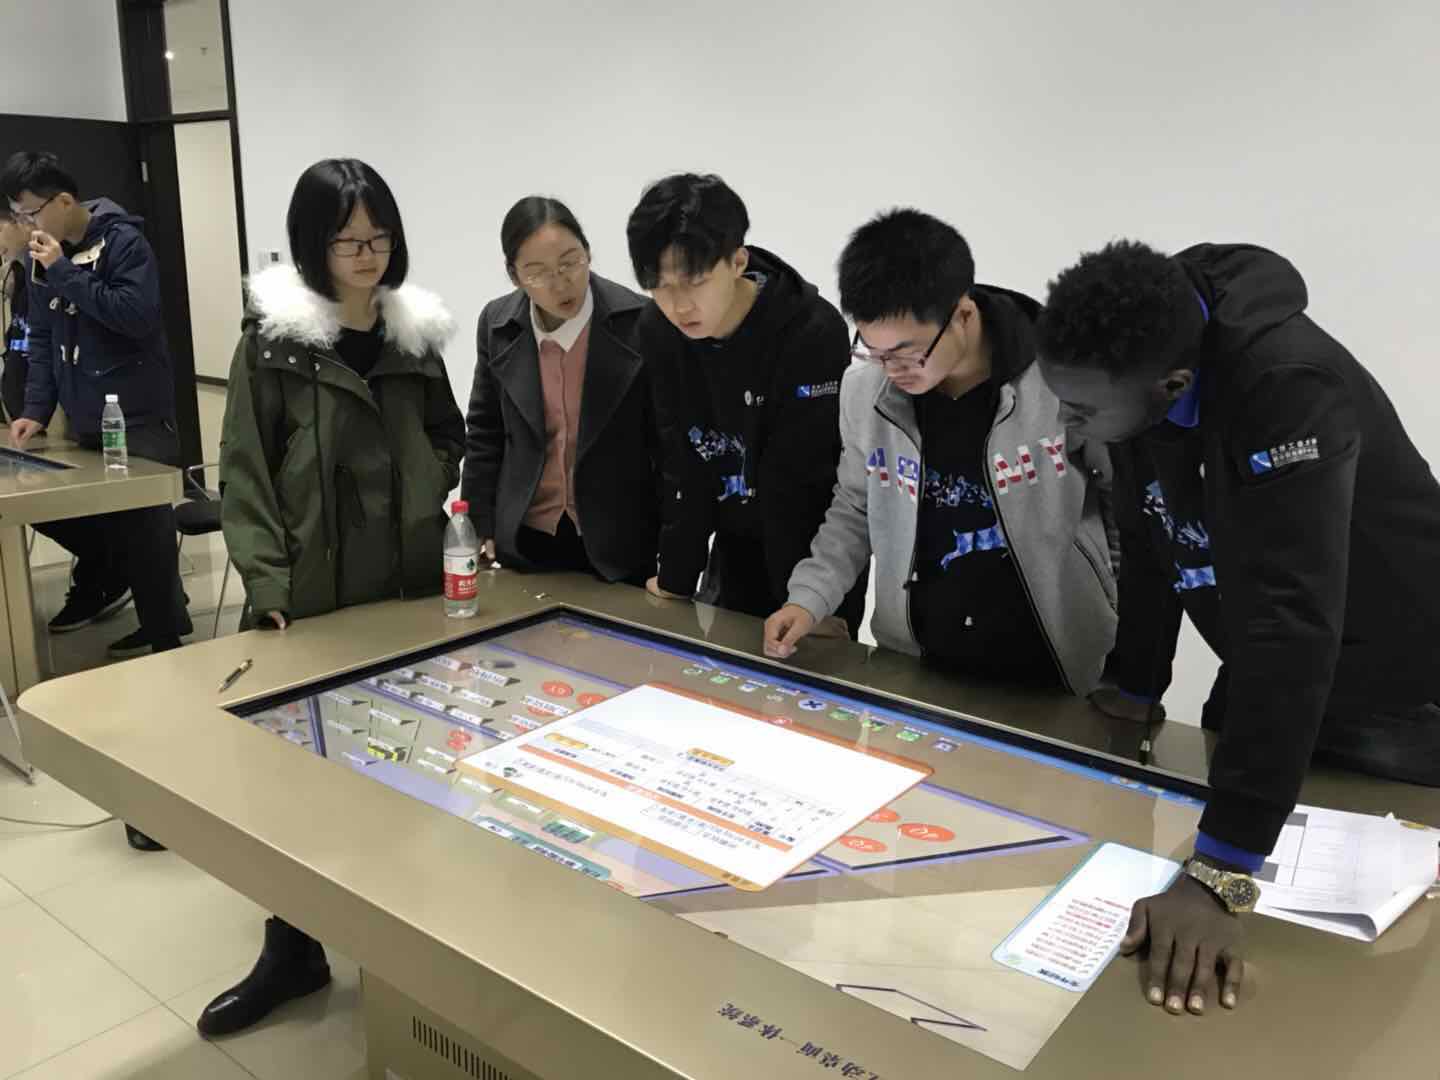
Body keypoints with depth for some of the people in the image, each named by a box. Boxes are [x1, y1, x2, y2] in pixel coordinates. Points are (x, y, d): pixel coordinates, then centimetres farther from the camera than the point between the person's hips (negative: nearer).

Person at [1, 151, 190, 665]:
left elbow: (137, 316, -23)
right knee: (48, 505, 13)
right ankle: (103, 577, 39)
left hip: (137, 416, -7)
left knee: (142, 527, 0)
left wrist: (65, 271, -20)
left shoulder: (122, 240, -11)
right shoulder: (42, 255, 8)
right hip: (83, 419, 7)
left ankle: (163, 634, 14)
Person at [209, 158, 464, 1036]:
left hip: (411, 586, 3)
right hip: (314, 594, -2)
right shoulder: (273, 338, -5)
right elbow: (246, 473, -6)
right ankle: (293, 952, 22)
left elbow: (449, 441, 16)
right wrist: (269, 586, -13)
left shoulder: (415, 332, 5)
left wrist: (452, 516, -1)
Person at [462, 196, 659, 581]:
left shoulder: (641, 323, -14)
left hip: (620, 545, -3)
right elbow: (485, 432, 8)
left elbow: (669, 444, -8)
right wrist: (481, 528, 5)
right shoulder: (499, 325, -3)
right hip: (525, 541, 3)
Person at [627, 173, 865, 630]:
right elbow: (682, 461, -4)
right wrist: (676, 578, -2)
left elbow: (802, 482, -25)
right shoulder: (658, 330, -12)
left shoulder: (813, 334, -28)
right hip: (735, 541, 5)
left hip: (815, 547, -5)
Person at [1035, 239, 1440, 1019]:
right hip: (1264, 678, 7)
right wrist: (1131, 694, 4)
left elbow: (1293, 620, -43)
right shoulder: (1140, 357, -12)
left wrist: (1220, 879, -45)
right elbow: (1147, 544, 1)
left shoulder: (1285, 384, -37)